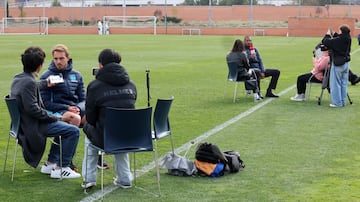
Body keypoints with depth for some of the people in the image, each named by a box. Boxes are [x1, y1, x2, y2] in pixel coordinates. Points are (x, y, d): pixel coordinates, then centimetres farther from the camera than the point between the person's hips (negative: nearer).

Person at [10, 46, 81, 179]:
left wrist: (45, 83, 46)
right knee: (73, 131, -11)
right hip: (33, 127, -11)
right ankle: (61, 169, -5)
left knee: (64, 127, 26)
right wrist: (57, 118, -20)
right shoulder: (28, 82, -22)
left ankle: (50, 163, 26)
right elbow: (32, 109, -27)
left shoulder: (18, 78, 9)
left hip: (24, 124, 11)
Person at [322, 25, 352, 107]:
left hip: (337, 64, -7)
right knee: (343, 83, 12)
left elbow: (325, 42, -16)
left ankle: (337, 102, 4)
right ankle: (343, 102, 18)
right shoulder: (348, 39, 0)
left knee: (335, 83, 2)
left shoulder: (338, 40, -21)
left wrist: (328, 35, 0)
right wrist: (334, 35, 11)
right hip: (346, 63, 7)